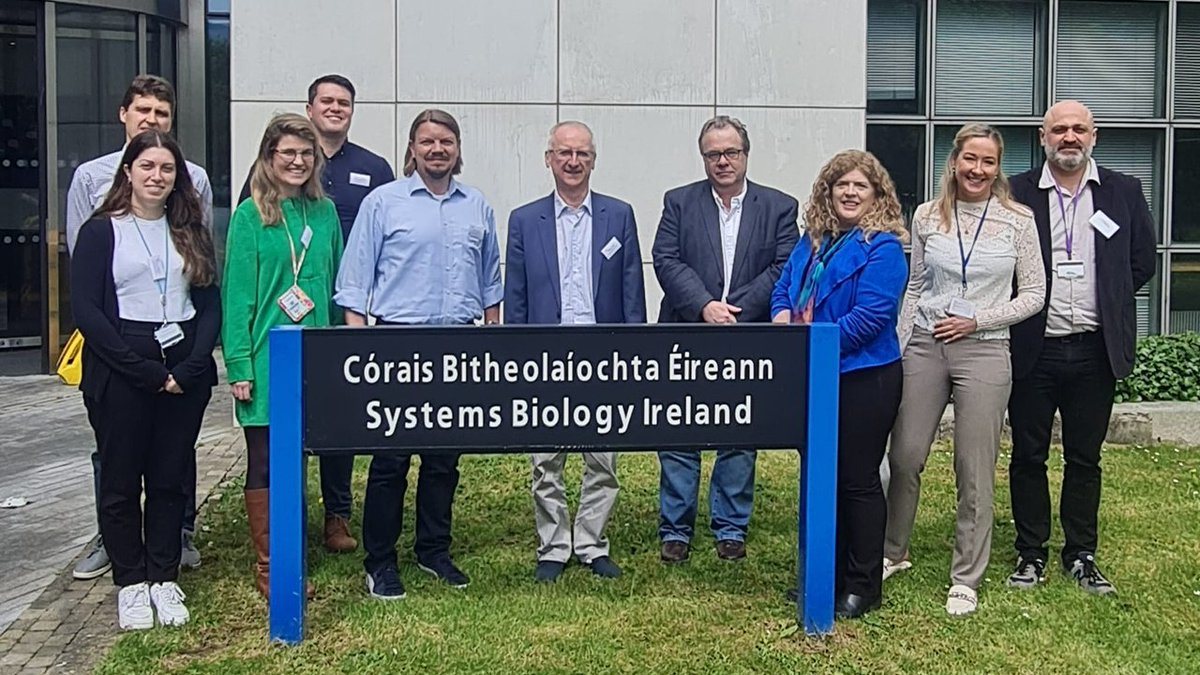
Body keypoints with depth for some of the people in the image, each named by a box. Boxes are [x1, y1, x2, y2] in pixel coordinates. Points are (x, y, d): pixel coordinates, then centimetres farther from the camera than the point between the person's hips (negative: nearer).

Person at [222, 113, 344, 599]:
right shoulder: (250, 215, -3)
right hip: (266, 357, -4)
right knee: (265, 462, 4)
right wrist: (238, 364, -11)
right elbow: (238, 294, -6)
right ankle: (267, 567, 14)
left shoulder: (324, 212, 9)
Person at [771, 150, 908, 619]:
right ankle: (825, 574, 27)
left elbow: (870, 316, -19)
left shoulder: (882, 248, -10)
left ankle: (864, 585, 15)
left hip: (863, 378, -7)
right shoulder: (811, 242, 12)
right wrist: (784, 321, -7)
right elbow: (782, 291, 15)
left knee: (858, 481, 2)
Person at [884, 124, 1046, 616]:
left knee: (975, 471, 3)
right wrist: (898, 349, 6)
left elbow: (1033, 294, 2)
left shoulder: (1018, 221, 0)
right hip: (924, 347, 2)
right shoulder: (926, 217, 6)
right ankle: (893, 552, 26)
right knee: (904, 456, 4)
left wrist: (977, 320, -9)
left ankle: (966, 579, 16)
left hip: (984, 350, -2)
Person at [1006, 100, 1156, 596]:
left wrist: (1108, 298, 4)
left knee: (1085, 458, 11)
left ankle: (1081, 555, 23)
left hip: (1095, 350, 1)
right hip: (1033, 349, -1)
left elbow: (1142, 262, 11)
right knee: (1028, 456, 7)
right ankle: (1031, 554, 19)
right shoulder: (1015, 193, 0)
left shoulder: (1124, 193, 5)